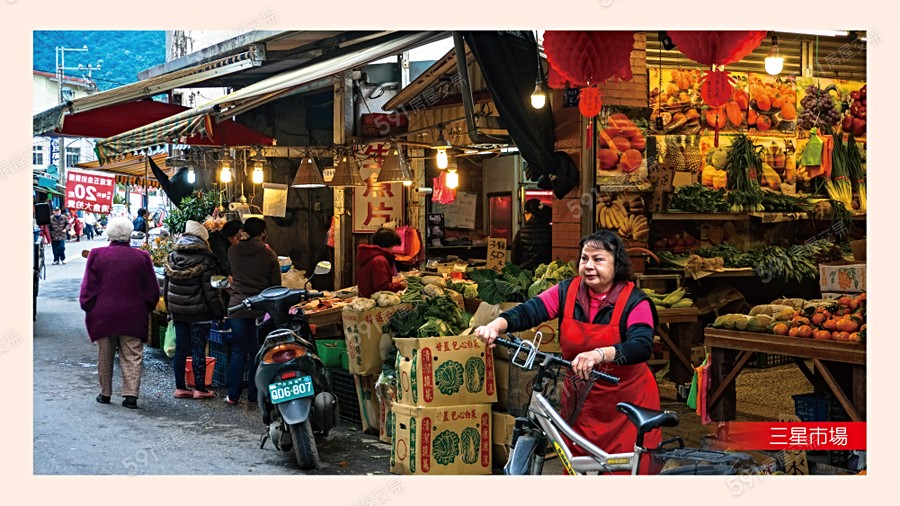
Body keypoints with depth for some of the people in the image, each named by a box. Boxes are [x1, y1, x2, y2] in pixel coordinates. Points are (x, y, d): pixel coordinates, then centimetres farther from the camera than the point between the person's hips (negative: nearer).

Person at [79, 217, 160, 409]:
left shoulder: (97, 255, -4)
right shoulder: (142, 257, -3)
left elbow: (88, 288, -2)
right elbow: (152, 290, 3)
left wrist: (88, 308, 11)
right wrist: (145, 309, 16)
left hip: (103, 315, 1)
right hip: (133, 317, -1)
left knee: (105, 356, 13)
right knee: (132, 356, 1)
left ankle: (105, 393, 21)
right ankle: (131, 394, -9)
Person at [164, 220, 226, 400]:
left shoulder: (172, 257, 5)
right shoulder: (205, 260, -14)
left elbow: (166, 286, 12)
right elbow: (211, 291, -14)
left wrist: (170, 308, 22)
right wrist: (219, 312, -6)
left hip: (178, 311, 5)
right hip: (199, 312, -5)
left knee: (180, 349, 11)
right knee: (198, 350, 1)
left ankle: (180, 387, 15)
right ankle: (199, 388, 6)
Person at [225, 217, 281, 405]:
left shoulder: (233, 251, -1)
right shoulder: (269, 254, -6)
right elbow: (276, 285, -3)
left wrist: (243, 240, 26)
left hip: (238, 306, 1)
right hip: (261, 308, -1)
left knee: (238, 351, 7)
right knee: (256, 352, 7)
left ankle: (233, 395, 7)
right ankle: (254, 394, 13)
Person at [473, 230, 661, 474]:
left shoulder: (634, 301, -13)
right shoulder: (567, 291, -3)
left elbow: (642, 347, -29)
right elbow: (528, 311, -15)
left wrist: (599, 354, -47)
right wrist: (496, 325, -36)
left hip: (627, 404, -3)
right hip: (580, 401, 3)